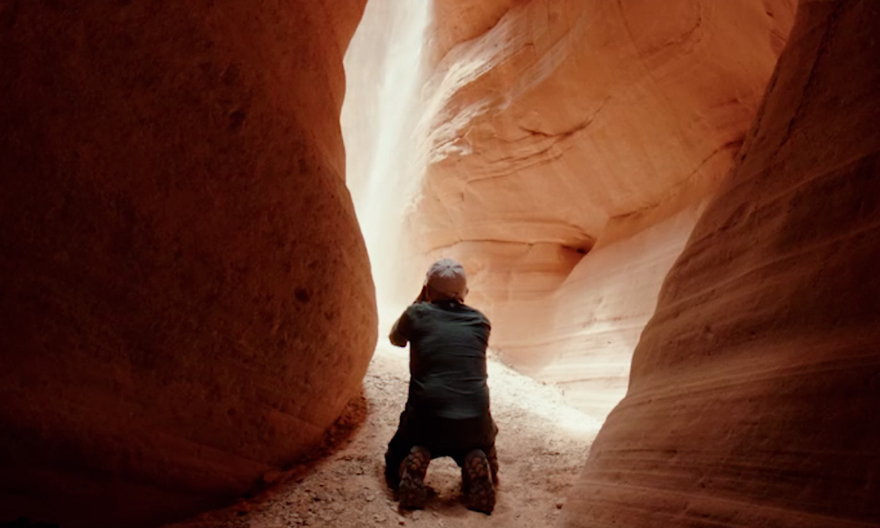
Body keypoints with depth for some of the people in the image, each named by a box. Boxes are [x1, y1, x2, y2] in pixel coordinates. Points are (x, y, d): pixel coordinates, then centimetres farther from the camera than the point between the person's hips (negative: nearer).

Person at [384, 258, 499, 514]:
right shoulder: (480, 322, 9)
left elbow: (396, 338, 26)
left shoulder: (417, 314, 3)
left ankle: (416, 462, -5)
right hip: (475, 423, 2)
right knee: (488, 477, 33)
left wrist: (420, 300, 27)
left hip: (425, 421, -1)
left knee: (395, 472, 29)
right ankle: (475, 466, -2)